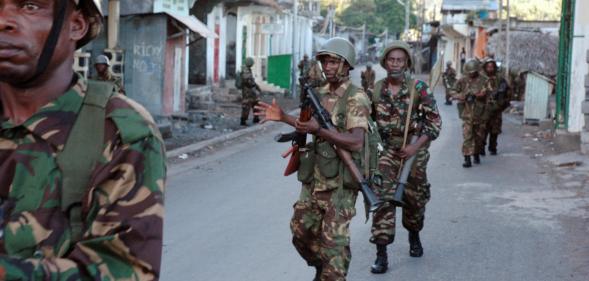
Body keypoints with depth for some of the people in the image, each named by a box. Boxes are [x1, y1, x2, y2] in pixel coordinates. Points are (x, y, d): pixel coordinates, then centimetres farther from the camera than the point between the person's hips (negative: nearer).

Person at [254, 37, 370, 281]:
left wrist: (318, 130, -31)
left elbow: (356, 142, -25)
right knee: (302, 231, 14)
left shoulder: (356, 98, -14)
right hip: (314, 178, 8)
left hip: (340, 182, -7)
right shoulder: (319, 94, 10)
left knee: (334, 241, -6)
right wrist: (283, 118, 13)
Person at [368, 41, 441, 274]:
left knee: (414, 198, 13)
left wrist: (415, 147, -17)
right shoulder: (376, 90, 0)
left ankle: (414, 237, 41)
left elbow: (435, 122, -9)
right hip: (387, 150, 1)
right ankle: (381, 254, -10)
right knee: (383, 198, -11)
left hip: (415, 150, -1)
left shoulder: (419, 88, -9)